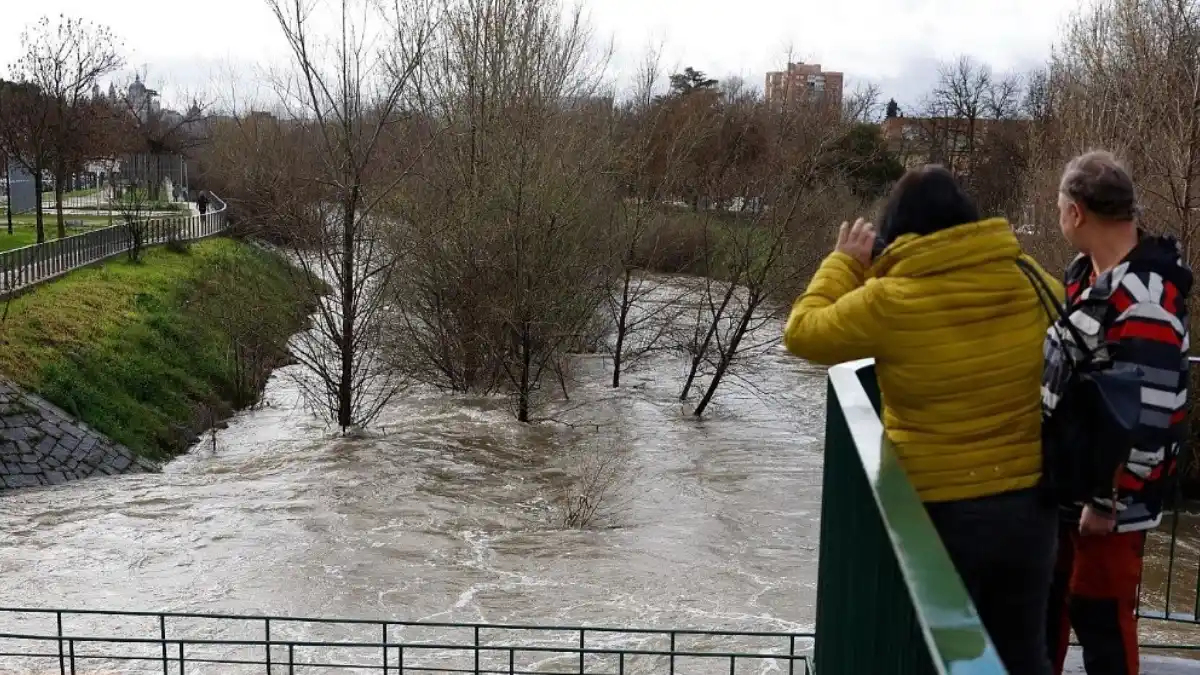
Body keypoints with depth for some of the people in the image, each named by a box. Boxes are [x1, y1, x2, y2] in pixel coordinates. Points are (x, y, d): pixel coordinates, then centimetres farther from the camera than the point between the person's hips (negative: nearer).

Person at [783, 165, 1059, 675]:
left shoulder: (890, 301, -18)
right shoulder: (1031, 282, -6)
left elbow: (803, 332, -5)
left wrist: (844, 264, 6)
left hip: (940, 510, -4)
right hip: (1030, 503, 4)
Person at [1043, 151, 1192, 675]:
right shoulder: (1086, 272, 6)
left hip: (1105, 494, -9)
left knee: (1100, 616, 5)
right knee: (1046, 599, 22)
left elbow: (1145, 416, -26)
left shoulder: (1144, 297, -25)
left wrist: (1108, 502, -21)